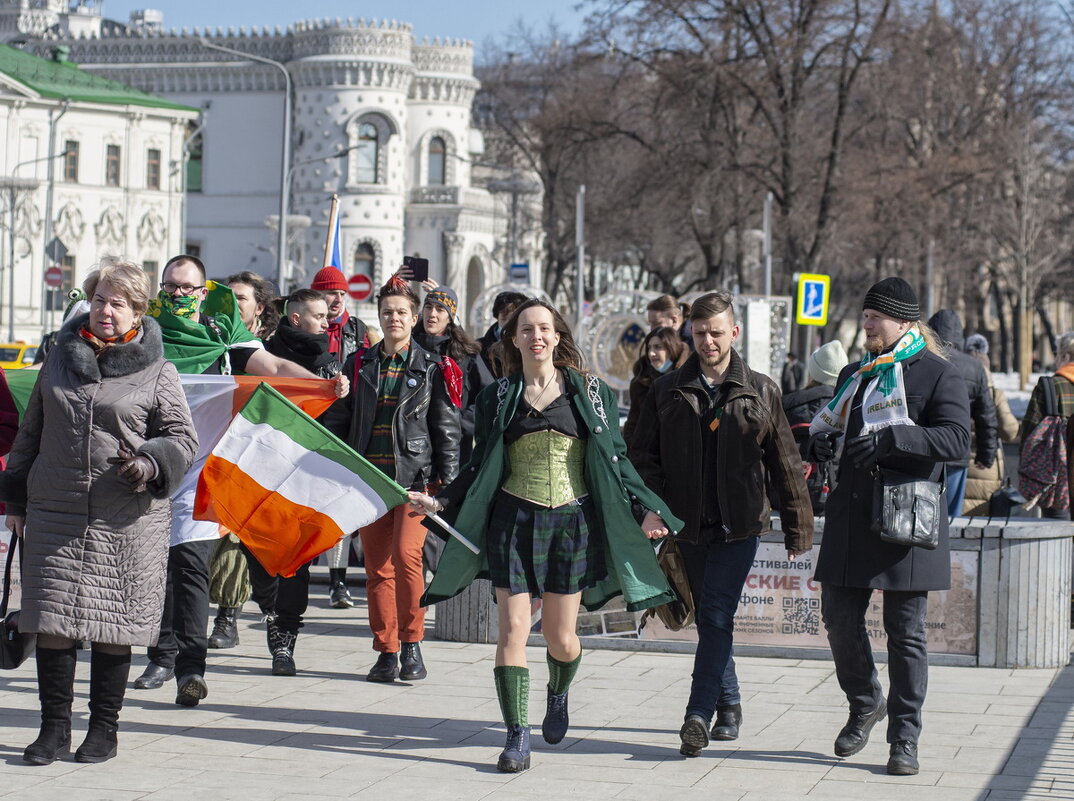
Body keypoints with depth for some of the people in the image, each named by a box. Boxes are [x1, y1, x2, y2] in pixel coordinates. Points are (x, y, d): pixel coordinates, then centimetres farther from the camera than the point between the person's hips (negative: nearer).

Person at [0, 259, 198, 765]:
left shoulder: (156, 373, 1)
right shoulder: (60, 359, 11)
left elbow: (182, 438, 2)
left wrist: (151, 462, -18)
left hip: (127, 523, -3)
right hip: (54, 515, 3)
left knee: (113, 627, 3)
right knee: (53, 621, 0)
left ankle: (105, 728, 15)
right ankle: (55, 727, 9)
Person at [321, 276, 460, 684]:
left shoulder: (431, 368, 4)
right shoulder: (359, 364, 11)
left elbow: (447, 428, 4)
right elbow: (336, 420, 13)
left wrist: (446, 481, -3)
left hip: (415, 476, -3)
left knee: (405, 553, -19)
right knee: (377, 566, 2)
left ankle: (412, 643, -6)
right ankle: (387, 652, 10)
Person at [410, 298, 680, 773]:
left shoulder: (590, 392, 6)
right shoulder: (498, 397, 8)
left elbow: (616, 460, 8)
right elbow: (481, 467, 11)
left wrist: (645, 510, -1)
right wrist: (439, 501, 0)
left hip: (573, 521, 0)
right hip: (514, 521, 0)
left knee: (561, 638, 4)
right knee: (512, 629, -7)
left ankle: (558, 695, 38)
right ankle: (517, 738, -2)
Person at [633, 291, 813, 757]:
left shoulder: (760, 392, 2)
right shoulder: (667, 391, 6)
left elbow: (785, 463, 5)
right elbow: (646, 456, 7)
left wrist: (797, 527, 4)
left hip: (739, 525, -3)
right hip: (689, 526, 3)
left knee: (716, 616, -12)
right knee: (709, 618, 11)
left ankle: (698, 714, -14)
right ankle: (729, 703, 26)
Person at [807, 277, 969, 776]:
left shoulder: (938, 375, -3)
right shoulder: (855, 375, 18)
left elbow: (956, 439, -15)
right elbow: (832, 427, 26)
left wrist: (890, 439, -25)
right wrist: (820, 443, 2)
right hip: (852, 516, 6)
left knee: (906, 632, -1)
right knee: (839, 618, 4)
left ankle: (904, 738, 7)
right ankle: (865, 704, 29)